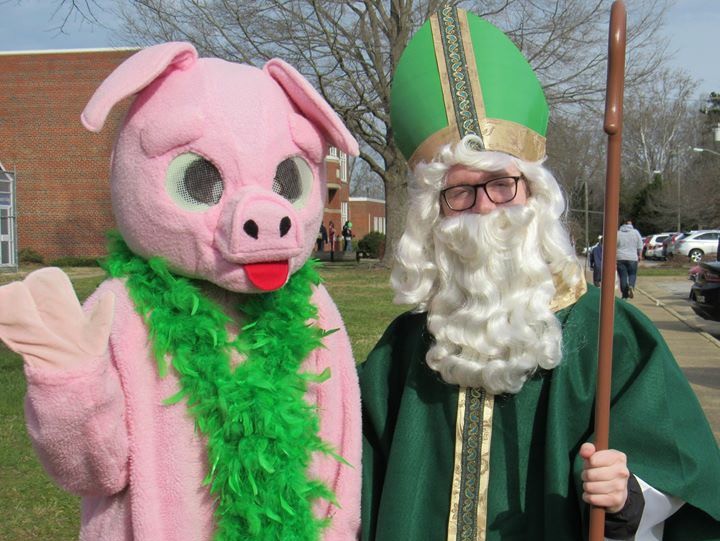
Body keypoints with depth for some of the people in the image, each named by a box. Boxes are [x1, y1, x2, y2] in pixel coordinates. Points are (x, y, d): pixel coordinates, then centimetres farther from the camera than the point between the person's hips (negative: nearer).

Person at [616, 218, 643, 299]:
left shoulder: (618, 233, 2)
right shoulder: (635, 232, 2)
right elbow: (640, 246, 2)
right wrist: (639, 255, 16)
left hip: (620, 258, 0)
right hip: (632, 258, 0)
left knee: (623, 276, 5)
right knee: (632, 274, 12)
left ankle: (625, 295, 4)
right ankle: (631, 286, -18)